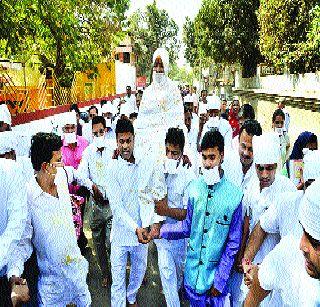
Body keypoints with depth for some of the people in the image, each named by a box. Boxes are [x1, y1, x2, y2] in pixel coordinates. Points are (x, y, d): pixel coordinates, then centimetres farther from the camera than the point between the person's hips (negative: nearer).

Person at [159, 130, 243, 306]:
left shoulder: (234, 195, -16)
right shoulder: (194, 187, -6)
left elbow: (233, 243, -10)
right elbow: (188, 226, 4)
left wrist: (220, 280, -8)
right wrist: (161, 230, -6)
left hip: (216, 273, -3)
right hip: (192, 272, 3)